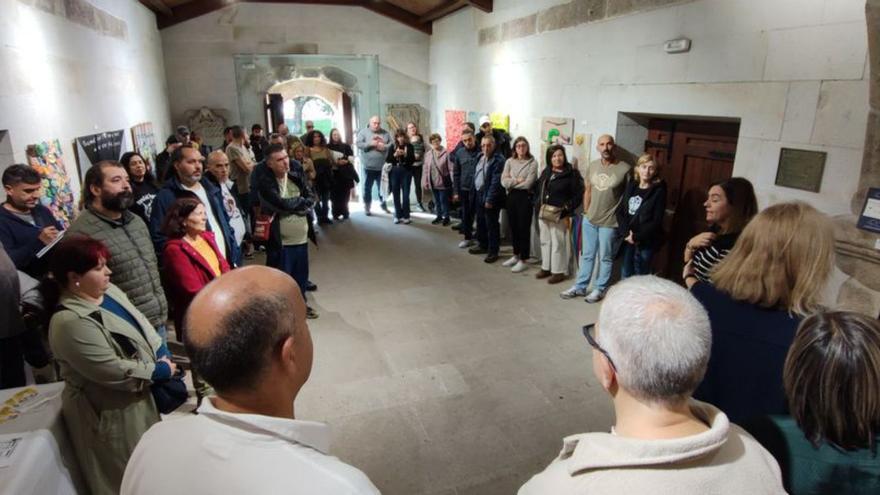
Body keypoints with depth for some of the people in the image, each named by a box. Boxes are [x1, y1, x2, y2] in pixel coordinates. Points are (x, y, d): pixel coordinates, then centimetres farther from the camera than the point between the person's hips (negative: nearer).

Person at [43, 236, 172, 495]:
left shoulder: (107, 290, 0)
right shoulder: (71, 322, -27)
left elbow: (143, 325, 7)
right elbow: (115, 371, -27)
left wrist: (163, 357, -7)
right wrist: (160, 371, -15)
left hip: (142, 396, 8)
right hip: (115, 412, -8)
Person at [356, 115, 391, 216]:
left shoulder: (385, 133, 9)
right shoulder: (363, 132, 1)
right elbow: (359, 144, -10)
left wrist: (384, 146, -14)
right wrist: (370, 144, -19)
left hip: (382, 166, 2)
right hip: (369, 166, -2)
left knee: (383, 187, 12)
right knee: (368, 187, 7)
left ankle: (383, 204, 28)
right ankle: (367, 207, 18)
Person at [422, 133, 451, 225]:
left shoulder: (445, 153, -12)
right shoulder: (428, 154, 2)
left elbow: (450, 168, -13)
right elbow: (426, 169, 4)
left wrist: (453, 181, -15)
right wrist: (425, 182, 2)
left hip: (443, 181, -5)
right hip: (433, 182, 5)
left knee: (444, 200, 5)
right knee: (436, 201, 16)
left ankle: (446, 217, 20)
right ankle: (439, 216, 31)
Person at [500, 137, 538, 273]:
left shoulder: (532, 163, -6)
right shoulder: (509, 161, 6)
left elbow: (527, 184, -15)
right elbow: (504, 181, -3)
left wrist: (512, 183, -5)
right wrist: (516, 181, -13)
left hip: (525, 197, -5)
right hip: (511, 197, 5)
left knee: (524, 228, 0)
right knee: (513, 227, 15)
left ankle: (523, 260, 8)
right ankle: (516, 255, 30)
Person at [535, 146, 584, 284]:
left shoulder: (572, 174, -7)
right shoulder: (545, 172, 12)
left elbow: (578, 195, -9)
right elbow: (539, 191, 18)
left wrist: (567, 210, -15)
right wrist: (539, 207, 6)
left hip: (559, 215, -6)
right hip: (543, 213, 6)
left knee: (558, 244, -1)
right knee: (545, 241, 14)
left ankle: (559, 271, 8)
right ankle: (546, 268, 25)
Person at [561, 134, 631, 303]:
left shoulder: (625, 169, -14)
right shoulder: (592, 166, 3)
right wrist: (586, 212, 12)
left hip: (609, 222, -5)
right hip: (589, 220, 5)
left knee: (605, 258, 10)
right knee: (587, 255, 15)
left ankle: (599, 289, 25)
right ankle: (579, 287, 27)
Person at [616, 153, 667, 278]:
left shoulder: (659, 191, -8)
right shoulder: (631, 186, 5)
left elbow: (656, 221, -13)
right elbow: (620, 211, 3)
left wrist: (636, 237, -16)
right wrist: (626, 233, -10)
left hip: (645, 241, -4)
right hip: (627, 238, 4)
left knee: (640, 276, 5)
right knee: (625, 274, 14)